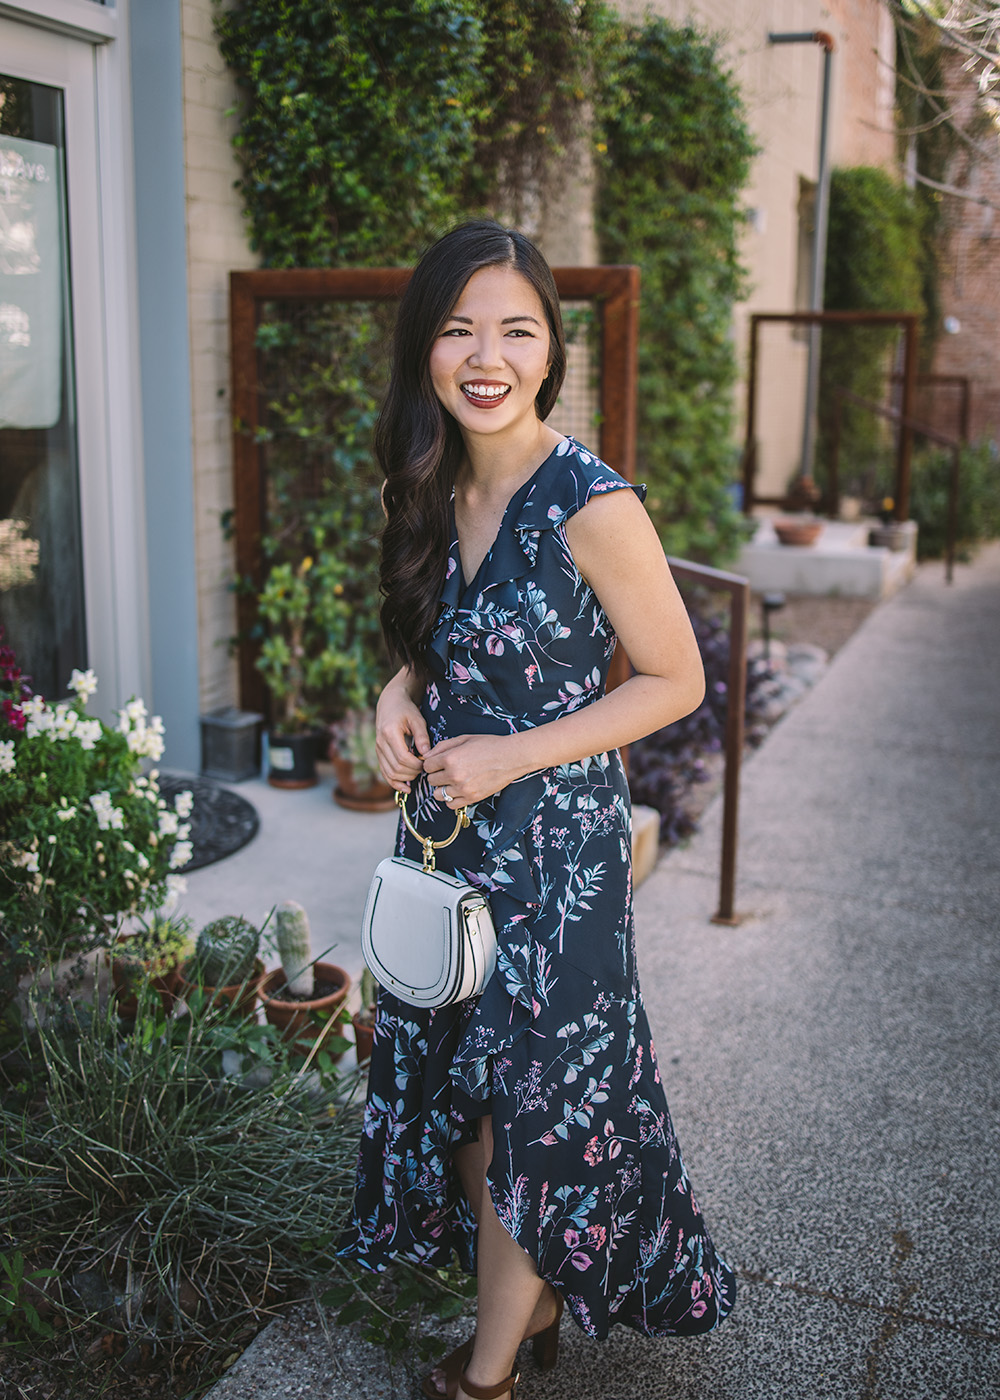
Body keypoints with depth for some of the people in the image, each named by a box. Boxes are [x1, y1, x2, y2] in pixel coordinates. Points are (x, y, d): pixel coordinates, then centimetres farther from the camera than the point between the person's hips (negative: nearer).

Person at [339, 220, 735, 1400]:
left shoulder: (590, 504, -19)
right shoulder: (434, 489, 2)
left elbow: (676, 680, -13)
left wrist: (510, 757, -19)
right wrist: (400, 697, -6)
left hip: (554, 841, -7)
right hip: (445, 831, 7)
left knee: (531, 1099, 10)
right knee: (458, 1089, 17)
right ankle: (535, 1304, 42)